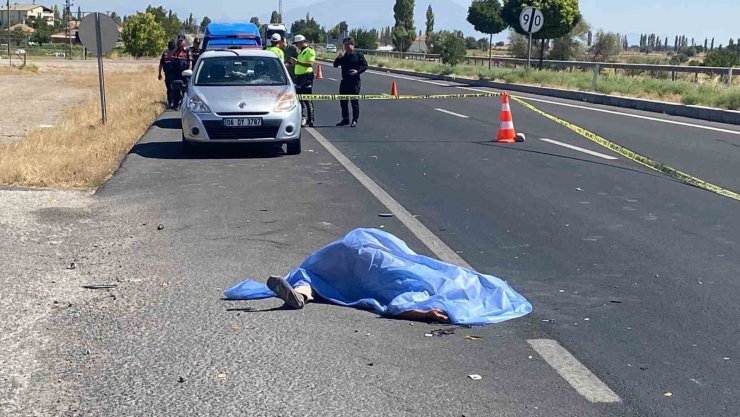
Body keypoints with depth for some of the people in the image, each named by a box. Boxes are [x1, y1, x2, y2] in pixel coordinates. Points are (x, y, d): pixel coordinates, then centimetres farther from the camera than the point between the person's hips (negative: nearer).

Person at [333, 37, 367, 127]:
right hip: (345, 81, 6)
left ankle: (355, 120, 7)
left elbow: (365, 65, -6)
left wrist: (358, 71, -21)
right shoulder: (343, 56, 12)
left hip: (354, 81, -6)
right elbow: (335, 65, 11)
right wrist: (338, 58, -7)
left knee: (354, 102, -1)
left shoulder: (358, 55, -4)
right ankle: (345, 119, 20)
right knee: (343, 101, 9)